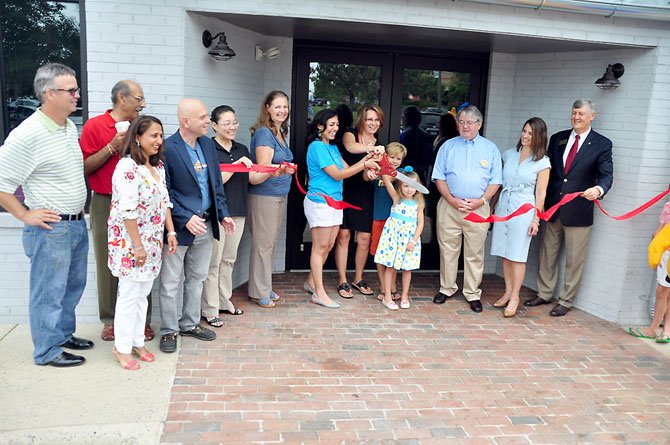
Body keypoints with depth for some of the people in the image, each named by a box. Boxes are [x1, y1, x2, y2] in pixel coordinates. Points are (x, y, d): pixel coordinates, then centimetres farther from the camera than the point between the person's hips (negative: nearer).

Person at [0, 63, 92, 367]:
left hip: (77, 224, 8)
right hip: (50, 228, -8)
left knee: (73, 285, 20)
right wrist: (25, 215, -14)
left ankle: (63, 334, 38)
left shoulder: (71, 128, 8)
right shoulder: (27, 135, -19)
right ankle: (47, 351, 20)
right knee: (49, 292, 5)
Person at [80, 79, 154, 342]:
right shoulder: (94, 126, -1)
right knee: (108, 265, 5)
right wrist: (112, 147, -14)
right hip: (106, 204, -3)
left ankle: (142, 319, 14)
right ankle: (109, 320, 19)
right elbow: (84, 168, -7)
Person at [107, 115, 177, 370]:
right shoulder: (127, 167, -17)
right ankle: (122, 348, 15)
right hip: (130, 242, -8)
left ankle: (137, 342, 26)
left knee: (143, 294, 14)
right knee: (129, 295, 1)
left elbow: (165, 202, 15)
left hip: (152, 241, 8)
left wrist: (170, 232, 7)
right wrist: (137, 246, -19)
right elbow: (128, 211, -20)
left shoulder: (158, 167, 10)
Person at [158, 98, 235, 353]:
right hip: (179, 227, -7)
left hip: (205, 225, 7)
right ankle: (169, 330, 20)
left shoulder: (207, 144, 6)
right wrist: (186, 218, -21)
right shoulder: (167, 148, -15)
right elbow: (164, 192, -15)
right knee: (170, 282, 5)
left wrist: (223, 214, 7)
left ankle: (189, 324, 32)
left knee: (197, 278, 17)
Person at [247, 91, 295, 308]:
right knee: (263, 243, -2)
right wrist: (281, 170, -36)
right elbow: (263, 168, -21)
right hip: (264, 196, -9)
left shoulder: (281, 133, 13)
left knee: (271, 242, 14)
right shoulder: (263, 133, -13)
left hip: (280, 195, 9)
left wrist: (286, 170, 11)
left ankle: (265, 287, 24)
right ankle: (259, 292, 7)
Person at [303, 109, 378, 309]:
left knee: (328, 246, 12)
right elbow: (337, 174, -16)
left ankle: (311, 282, 27)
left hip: (334, 202, 9)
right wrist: (365, 165, -14)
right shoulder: (317, 147, -12)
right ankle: (319, 293, 4)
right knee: (320, 247, -3)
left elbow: (347, 169, 9)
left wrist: (366, 158, -3)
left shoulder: (333, 148, 16)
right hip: (320, 201, -9)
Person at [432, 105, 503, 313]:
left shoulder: (490, 148, 8)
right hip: (449, 206, 1)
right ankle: (446, 288, 19)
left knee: (475, 253, 3)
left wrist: (481, 200, -10)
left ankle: (472, 294, 13)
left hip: (478, 208, 0)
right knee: (447, 250, 5)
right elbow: (439, 177, 4)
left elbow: (495, 181, 5)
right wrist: (452, 200, -9)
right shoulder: (448, 146, 8)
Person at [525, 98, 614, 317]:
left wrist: (598, 189, -34)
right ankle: (544, 294, 29)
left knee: (574, 259, 6)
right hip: (552, 208, 4)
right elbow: (547, 170, 10)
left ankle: (566, 301, 19)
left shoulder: (602, 144, -3)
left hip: (579, 211, -4)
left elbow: (607, 175, -11)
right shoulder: (557, 138, 8)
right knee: (547, 254, 14)